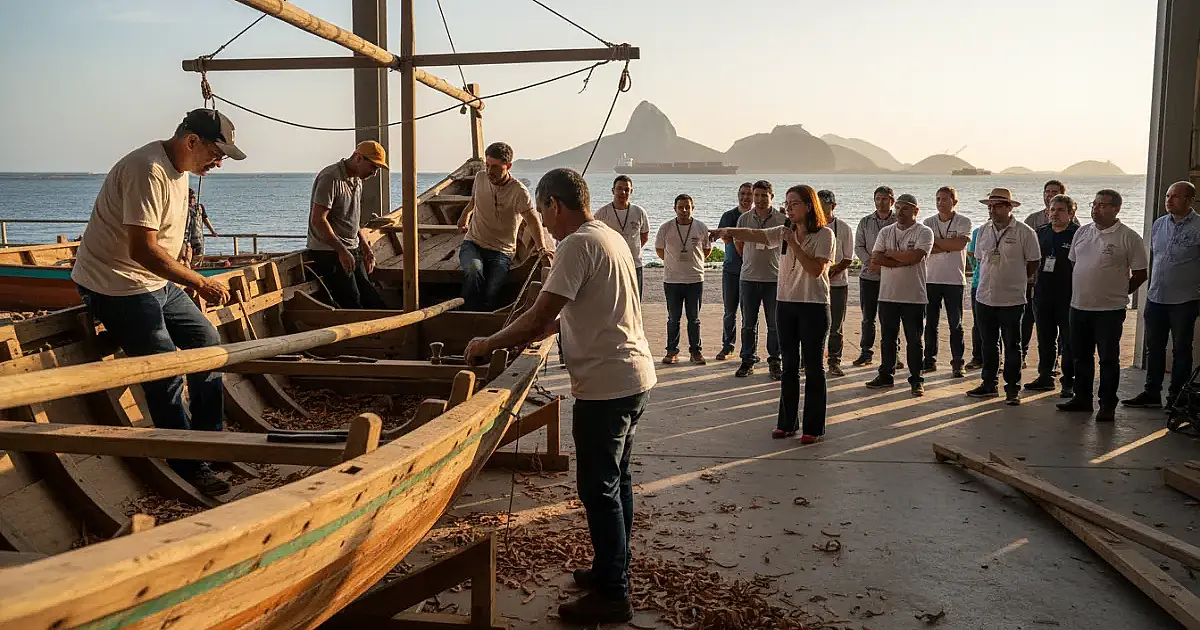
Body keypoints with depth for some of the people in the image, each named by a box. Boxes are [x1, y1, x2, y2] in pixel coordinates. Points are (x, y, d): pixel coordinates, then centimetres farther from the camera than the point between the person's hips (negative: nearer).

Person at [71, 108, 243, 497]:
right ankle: (188, 467, 3)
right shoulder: (148, 171, -25)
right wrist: (200, 283, -26)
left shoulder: (178, 168, 8)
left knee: (206, 341, 12)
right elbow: (142, 249, -31)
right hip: (118, 286, -10)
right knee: (166, 375, -10)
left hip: (157, 282, 10)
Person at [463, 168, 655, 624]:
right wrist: (534, 332, 19)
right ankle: (612, 571, 32)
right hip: (635, 378, 10)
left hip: (605, 385, -10)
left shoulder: (577, 245, -17)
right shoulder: (611, 237, 14)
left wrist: (489, 344, -7)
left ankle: (612, 595, 10)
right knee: (616, 480, 19)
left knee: (599, 489, 0)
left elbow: (539, 316, -20)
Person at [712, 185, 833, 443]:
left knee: (813, 366, 1)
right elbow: (752, 234, -3)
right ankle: (787, 422, 20)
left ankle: (814, 427, 9)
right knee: (789, 366, 11)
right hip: (786, 304, 5)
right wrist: (727, 231, -21)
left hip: (814, 307, -5)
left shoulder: (824, 235, -6)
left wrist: (794, 244, -18)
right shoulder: (784, 232, 8)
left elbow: (816, 270, -17)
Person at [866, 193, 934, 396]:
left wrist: (889, 253, -7)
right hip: (887, 295, 4)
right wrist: (902, 261, -12)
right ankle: (886, 375, 23)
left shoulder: (924, 232, -3)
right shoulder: (886, 232, 9)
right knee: (888, 339, 12)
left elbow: (914, 257, -20)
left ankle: (916, 380, 11)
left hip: (914, 296, -4)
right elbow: (875, 260, -3)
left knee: (914, 340, 3)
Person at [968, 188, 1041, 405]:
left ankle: (1012, 388, 13)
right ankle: (989, 384, 24)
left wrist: (1015, 281, 4)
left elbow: (1033, 263, -1)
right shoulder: (983, 230, 6)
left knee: (1012, 346, 4)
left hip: (1012, 299, -5)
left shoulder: (1024, 232, -8)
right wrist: (993, 279, 13)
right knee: (988, 344, 13)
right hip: (985, 297, 5)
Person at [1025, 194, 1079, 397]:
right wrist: (1032, 282, 12)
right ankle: (1045, 377, 24)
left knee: (1068, 342, 0)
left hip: (1068, 297, -5)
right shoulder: (1041, 233, 11)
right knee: (1045, 340, 13)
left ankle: (1069, 382, 7)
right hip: (1042, 295, 5)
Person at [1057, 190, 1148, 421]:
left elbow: (1140, 274, -3)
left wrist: (1117, 292, 3)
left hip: (1110, 310, -5)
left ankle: (1107, 405, 12)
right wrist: (1081, 290, 13)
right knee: (1081, 356, 14)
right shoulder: (1082, 232, 8)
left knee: (1109, 359, 2)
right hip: (1079, 306, 5)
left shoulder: (1128, 237, -8)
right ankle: (1082, 398, 27)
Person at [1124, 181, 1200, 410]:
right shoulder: (1159, 224, 7)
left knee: (1181, 350, 7)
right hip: (1156, 298, 5)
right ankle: (1151, 393, 22)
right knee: (1154, 347, 12)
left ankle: (1176, 397, 16)